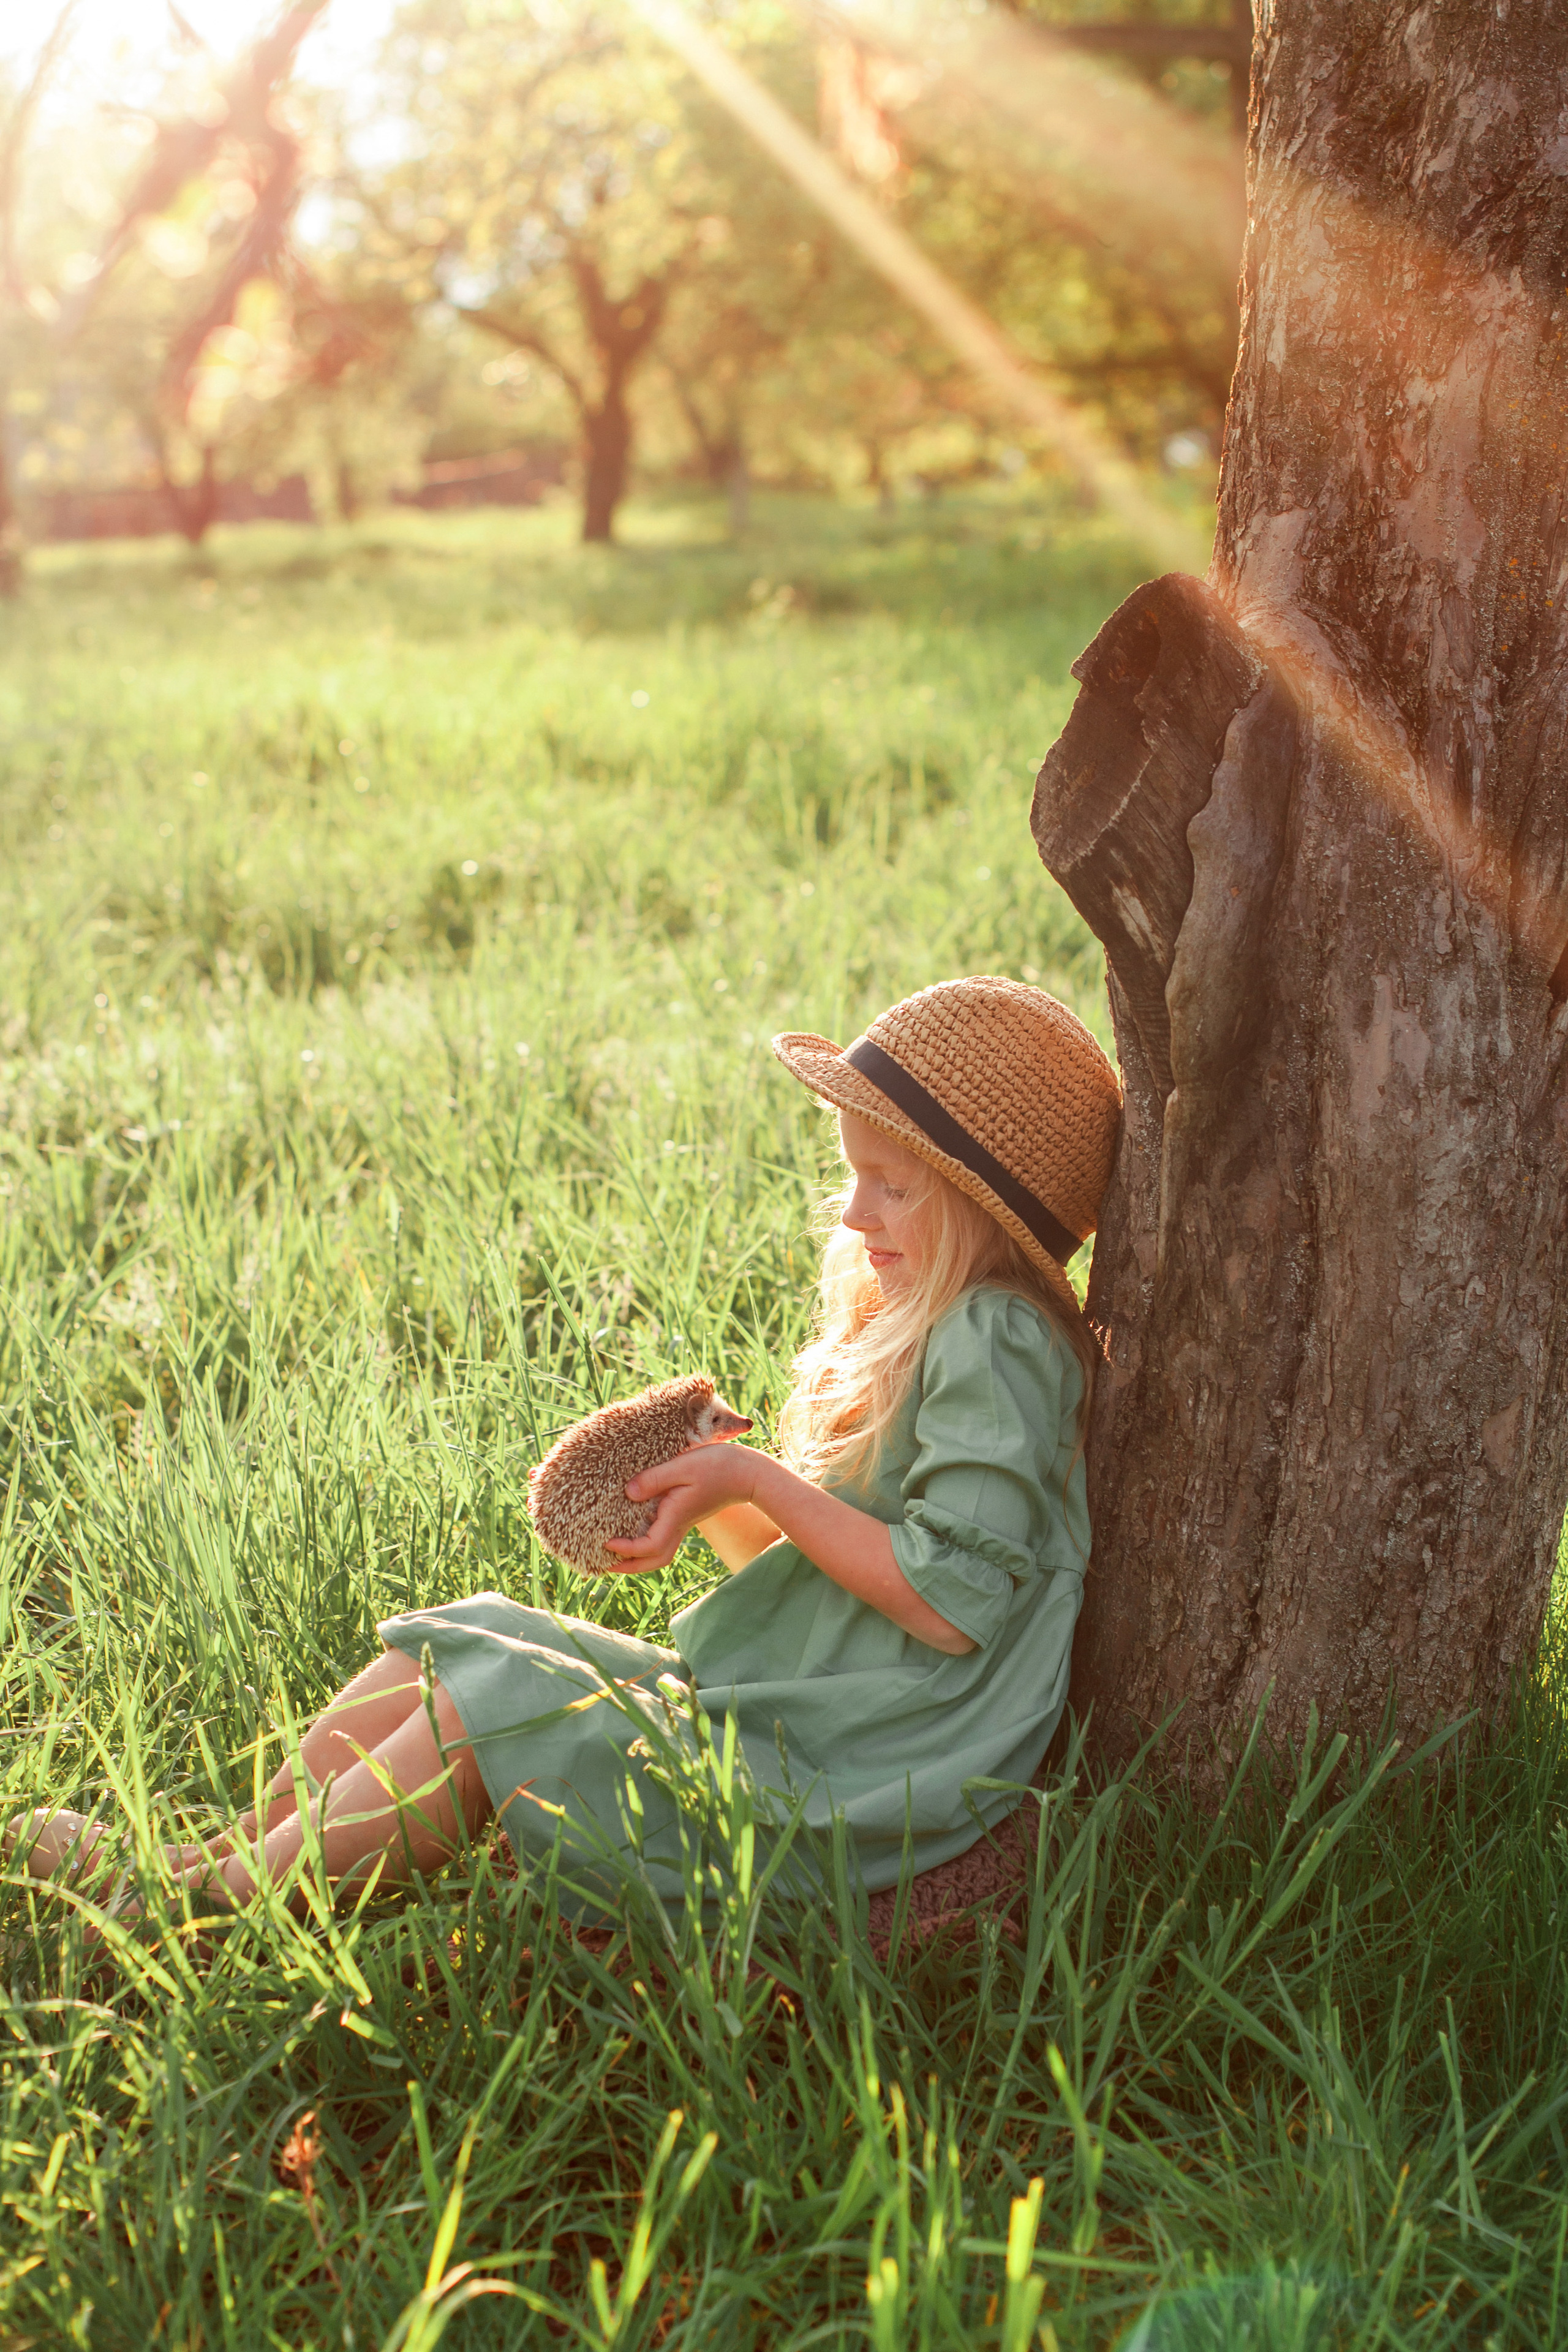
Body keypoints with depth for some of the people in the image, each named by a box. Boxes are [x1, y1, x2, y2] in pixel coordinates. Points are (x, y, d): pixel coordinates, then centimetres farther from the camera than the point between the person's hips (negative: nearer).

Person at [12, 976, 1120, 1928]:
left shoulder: (996, 1344, -17)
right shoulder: (912, 1332, 14)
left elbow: (949, 1603, -24)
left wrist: (757, 1480, -19)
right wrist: (700, 1481, -4)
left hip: (844, 1773, -10)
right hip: (770, 1694, 10)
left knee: (483, 1710, -11)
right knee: (456, 1649, 3)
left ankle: (224, 1905, 1)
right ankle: (243, 1852, 6)